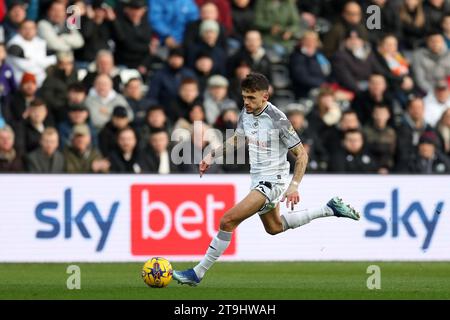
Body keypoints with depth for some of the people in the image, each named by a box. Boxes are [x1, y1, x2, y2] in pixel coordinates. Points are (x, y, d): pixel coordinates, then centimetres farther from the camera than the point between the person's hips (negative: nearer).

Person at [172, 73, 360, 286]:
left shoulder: (278, 120, -23)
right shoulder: (246, 113, -2)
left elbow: (301, 154, -17)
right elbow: (237, 139, 20)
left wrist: (294, 186, -24)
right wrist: (212, 156, 10)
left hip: (271, 181, -9)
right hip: (258, 179, 9)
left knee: (228, 221, -18)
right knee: (274, 227, 29)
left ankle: (198, 273, -12)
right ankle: (329, 209, 37)